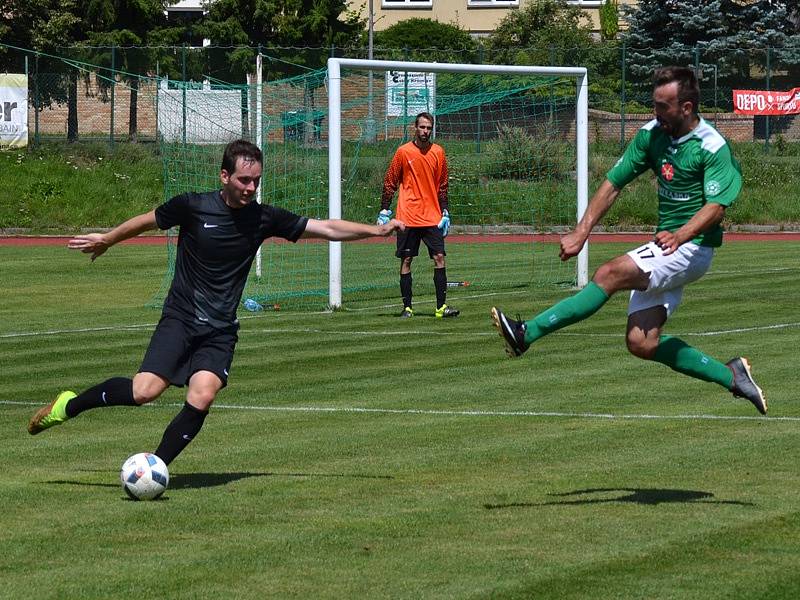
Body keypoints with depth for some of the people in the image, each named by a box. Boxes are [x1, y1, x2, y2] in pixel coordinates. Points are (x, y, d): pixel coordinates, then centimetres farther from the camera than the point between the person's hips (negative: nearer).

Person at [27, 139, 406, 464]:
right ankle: (69, 406, 2)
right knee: (145, 391, -21)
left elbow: (325, 228, 4)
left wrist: (376, 230, -6)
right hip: (180, 318, -3)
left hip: (219, 331, 3)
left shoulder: (264, 218, 0)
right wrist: (106, 240, 24)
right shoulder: (193, 206, -7)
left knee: (201, 398, -22)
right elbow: (147, 221, 11)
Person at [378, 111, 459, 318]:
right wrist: (384, 212, -1)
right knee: (406, 261, 1)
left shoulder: (438, 152, 7)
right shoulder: (404, 152, -1)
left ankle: (441, 306, -4)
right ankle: (407, 307, 6)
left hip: (432, 218, 2)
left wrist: (445, 213, 9)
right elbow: (390, 183, 3)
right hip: (407, 217, -2)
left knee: (439, 258, -5)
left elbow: (442, 185, 14)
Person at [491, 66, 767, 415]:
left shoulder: (712, 147, -15)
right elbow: (613, 184, 8)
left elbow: (716, 206, -23)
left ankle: (527, 334, -27)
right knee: (641, 343, -2)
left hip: (691, 247, -8)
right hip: (667, 246, 8)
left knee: (611, 274, -26)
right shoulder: (651, 134, 5)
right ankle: (731, 376, 10)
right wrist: (581, 233, -1)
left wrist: (680, 235, -41)